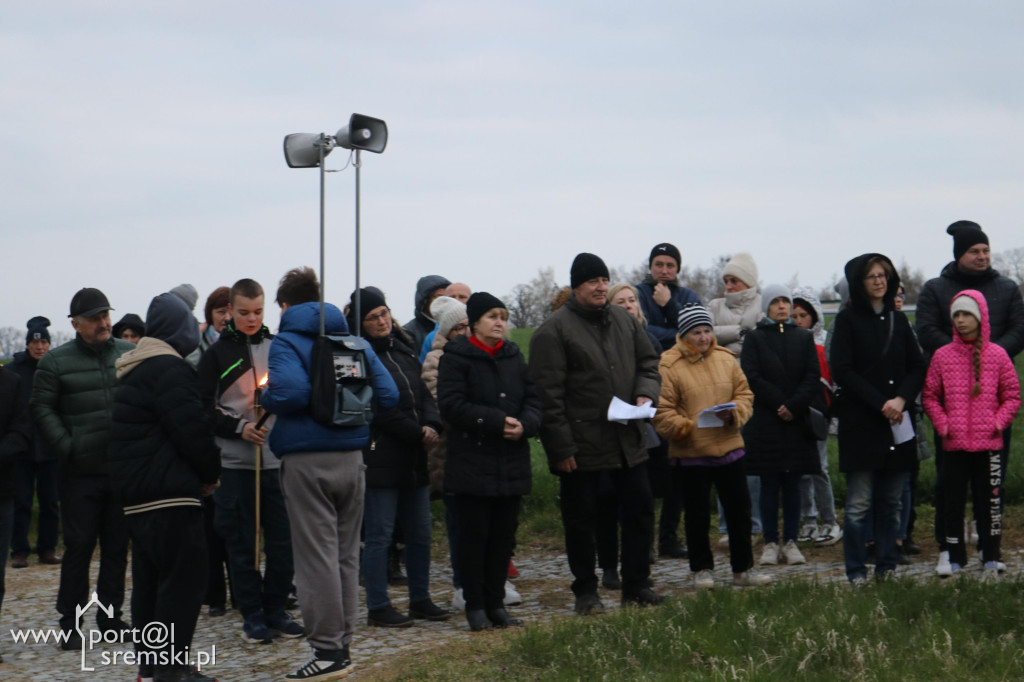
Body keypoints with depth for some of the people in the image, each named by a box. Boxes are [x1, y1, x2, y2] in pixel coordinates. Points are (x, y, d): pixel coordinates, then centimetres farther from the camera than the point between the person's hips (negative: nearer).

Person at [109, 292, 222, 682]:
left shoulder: (133, 369, 18)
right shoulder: (168, 368, -14)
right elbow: (192, 428, -18)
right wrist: (211, 472, -1)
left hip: (136, 495, 10)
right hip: (169, 493, -10)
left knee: (150, 578, 15)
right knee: (183, 578, -7)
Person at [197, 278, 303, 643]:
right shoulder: (217, 354, 4)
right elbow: (205, 408, 1)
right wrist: (239, 427, -13)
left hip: (278, 459, 2)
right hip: (235, 463, -2)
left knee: (283, 541, 3)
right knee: (242, 543, 2)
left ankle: (275, 608, 15)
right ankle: (252, 614, 11)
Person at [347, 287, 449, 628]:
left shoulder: (402, 348, 15)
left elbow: (423, 391, 11)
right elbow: (379, 411, -15)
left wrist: (432, 426, -8)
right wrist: (418, 433, -13)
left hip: (414, 459, 8)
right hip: (380, 458, -7)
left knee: (420, 532, 12)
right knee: (379, 535, -2)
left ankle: (420, 599, 23)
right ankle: (377, 607, 5)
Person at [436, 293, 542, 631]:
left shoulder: (514, 356, 13)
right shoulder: (456, 357, -5)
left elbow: (533, 399, 11)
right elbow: (452, 405, -14)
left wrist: (525, 425, -11)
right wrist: (497, 422, -18)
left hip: (512, 463, 5)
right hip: (472, 462, -5)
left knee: (504, 535, 8)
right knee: (474, 535, -1)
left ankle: (496, 603, 16)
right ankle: (475, 606, 7)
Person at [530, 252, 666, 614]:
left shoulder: (625, 320, 9)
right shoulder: (554, 330, -10)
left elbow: (648, 362, 19)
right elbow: (548, 394, -13)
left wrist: (646, 394, -4)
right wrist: (561, 447, -15)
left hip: (627, 440, 6)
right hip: (581, 444, -5)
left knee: (639, 509, 8)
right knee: (580, 518, 4)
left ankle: (636, 585, 19)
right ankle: (585, 591, 16)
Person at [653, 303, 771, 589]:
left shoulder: (726, 359, 6)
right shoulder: (670, 365, -6)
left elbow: (744, 394, 10)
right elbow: (662, 411, -6)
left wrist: (733, 414, -9)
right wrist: (685, 428, -21)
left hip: (729, 448, 3)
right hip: (690, 453, -3)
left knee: (739, 511, 8)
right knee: (697, 515, 7)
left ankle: (743, 568, 19)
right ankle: (701, 570, 20)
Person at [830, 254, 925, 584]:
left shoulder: (898, 320, 14)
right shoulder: (848, 319, 0)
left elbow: (917, 367, 11)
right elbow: (843, 371, -7)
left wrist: (902, 399, -8)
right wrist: (880, 403, -13)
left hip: (898, 422, 4)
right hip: (860, 424, -4)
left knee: (890, 502, 7)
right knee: (859, 504, -5)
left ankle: (887, 567, 15)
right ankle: (856, 572, 0)